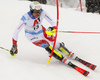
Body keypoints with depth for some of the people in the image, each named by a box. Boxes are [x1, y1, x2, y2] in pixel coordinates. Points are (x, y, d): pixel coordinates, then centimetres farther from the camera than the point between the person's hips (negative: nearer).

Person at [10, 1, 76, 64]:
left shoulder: (43, 13, -27)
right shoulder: (25, 18, -33)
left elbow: (53, 22, -23)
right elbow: (16, 32, -26)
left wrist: (53, 28, -47)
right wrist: (14, 46, -25)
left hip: (41, 31, 3)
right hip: (31, 35, -3)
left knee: (56, 44, 0)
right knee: (46, 46, -23)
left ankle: (70, 54, 28)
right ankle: (62, 59, -10)